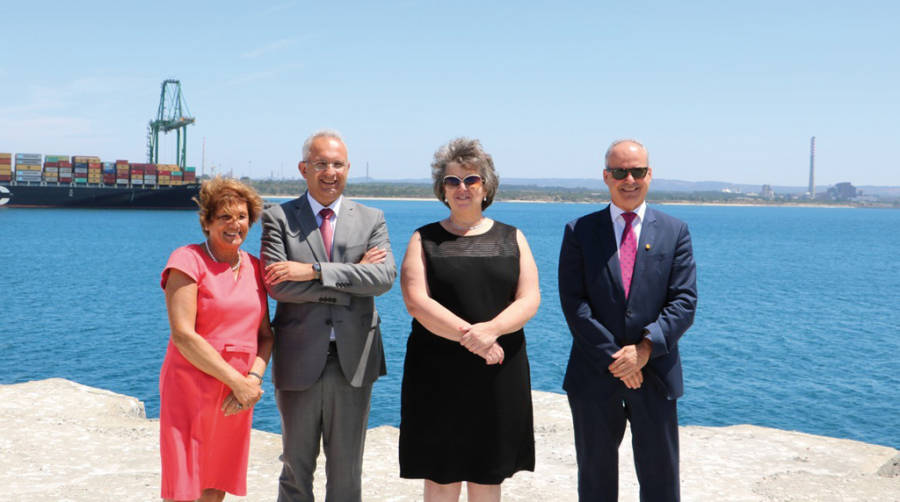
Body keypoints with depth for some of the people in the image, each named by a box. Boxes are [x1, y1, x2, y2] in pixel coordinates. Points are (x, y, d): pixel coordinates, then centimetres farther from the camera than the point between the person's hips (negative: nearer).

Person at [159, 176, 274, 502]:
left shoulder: (254, 267, 10)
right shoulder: (188, 260, -8)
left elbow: (265, 334, 9)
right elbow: (182, 335, -16)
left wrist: (254, 378, -10)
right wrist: (237, 381, -17)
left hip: (235, 400, 6)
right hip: (191, 392, -5)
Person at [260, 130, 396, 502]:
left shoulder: (371, 220, 6)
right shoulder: (278, 218, 0)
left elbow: (385, 276, -11)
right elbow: (277, 285, -13)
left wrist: (314, 270, -19)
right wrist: (353, 276, -13)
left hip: (354, 361, 1)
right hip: (299, 361, -1)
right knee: (296, 470, 12)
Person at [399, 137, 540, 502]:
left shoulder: (511, 238, 10)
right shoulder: (425, 240, 5)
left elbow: (529, 300, -1)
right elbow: (416, 302, -8)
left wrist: (490, 329, -19)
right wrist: (469, 336, -18)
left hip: (499, 373, 2)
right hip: (438, 373, -1)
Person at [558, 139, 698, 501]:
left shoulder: (675, 232, 5)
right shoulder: (579, 231, 2)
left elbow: (684, 302, -3)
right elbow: (574, 303, -6)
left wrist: (645, 348, -17)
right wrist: (614, 359, -13)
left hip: (655, 375, 0)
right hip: (594, 376, 0)